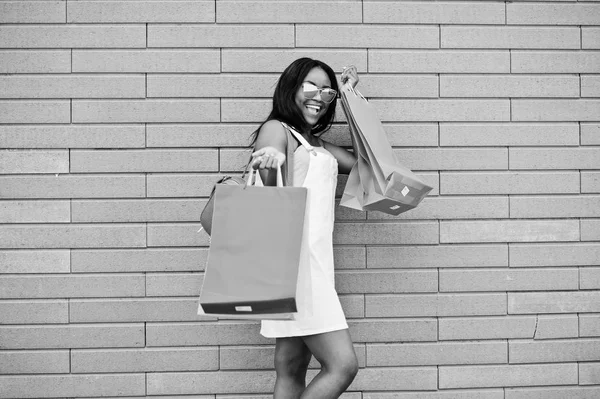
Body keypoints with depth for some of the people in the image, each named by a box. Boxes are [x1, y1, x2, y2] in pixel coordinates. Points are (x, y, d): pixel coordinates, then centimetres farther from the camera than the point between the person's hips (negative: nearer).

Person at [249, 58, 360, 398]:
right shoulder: (277, 130, -3)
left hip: (314, 262, 8)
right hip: (294, 259, -8)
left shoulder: (317, 145, 21)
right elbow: (268, 196, -15)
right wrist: (270, 166, -38)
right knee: (343, 365, -12)